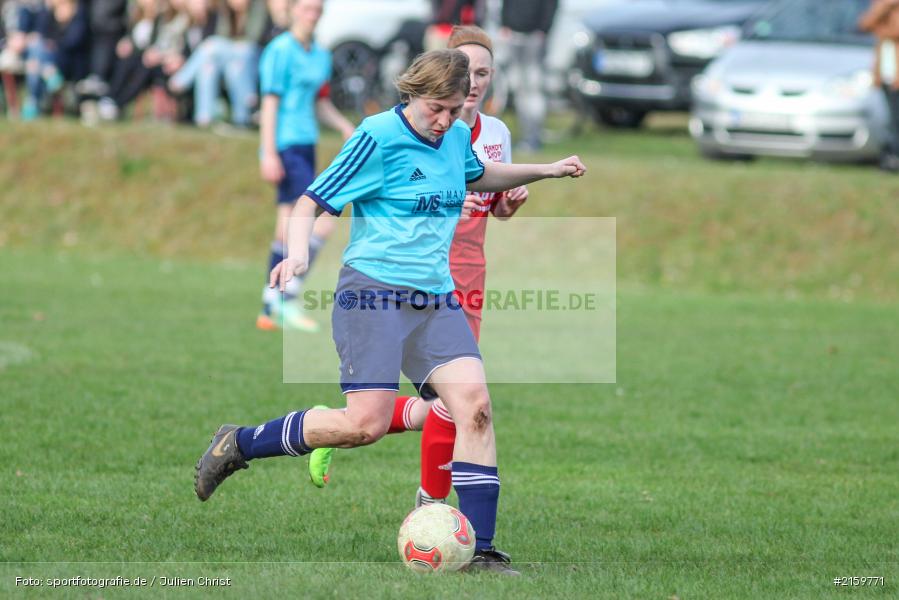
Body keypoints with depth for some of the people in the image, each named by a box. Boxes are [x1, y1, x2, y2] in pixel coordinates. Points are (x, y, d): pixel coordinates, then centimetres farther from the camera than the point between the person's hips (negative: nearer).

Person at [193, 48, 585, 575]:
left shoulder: (458, 137, 11)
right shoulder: (379, 136, -10)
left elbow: (476, 177, 37)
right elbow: (312, 202, -8)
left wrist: (546, 171, 33)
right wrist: (298, 253, -27)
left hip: (435, 297, 7)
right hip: (373, 292, -7)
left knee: (475, 404, -10)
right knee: (367, 422, -17)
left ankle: (480, 551, -6)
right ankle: (239, 445, 3)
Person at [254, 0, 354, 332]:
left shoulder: (321, 56, 15)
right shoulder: (280, 51, -9)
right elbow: (270, 103, -13)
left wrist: (346, 127, 5)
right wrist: (269, 153, -18)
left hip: (305, 146, 8)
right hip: (285, 148, -8)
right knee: (322, 221, -16)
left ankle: (270, 310, 13)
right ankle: (287, 298, -12)